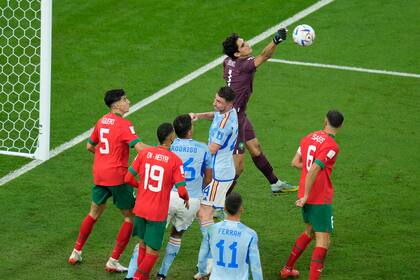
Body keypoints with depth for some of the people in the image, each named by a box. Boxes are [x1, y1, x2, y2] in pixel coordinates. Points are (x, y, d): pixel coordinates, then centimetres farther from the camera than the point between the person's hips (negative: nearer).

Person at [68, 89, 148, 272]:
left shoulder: (101, 121, 8)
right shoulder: (124, 125, -13)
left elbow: (90, 146, 19)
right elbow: (139, 147, -24)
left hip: (99, 175, 7)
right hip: (117, 176, -7)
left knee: (94, 213, 24)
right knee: (130, 216, 6)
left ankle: (76, 252, 28)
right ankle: (113, 261, 4)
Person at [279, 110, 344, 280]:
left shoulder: (310, 137, 5)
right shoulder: (331, 146, -18)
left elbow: (295, 162, 11)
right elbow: (313, 171, -25)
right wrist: (306, 196, -20)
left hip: (306, 196, 8)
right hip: (321, 199, -8)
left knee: (310, 232, 26)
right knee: (323, 241, -5)